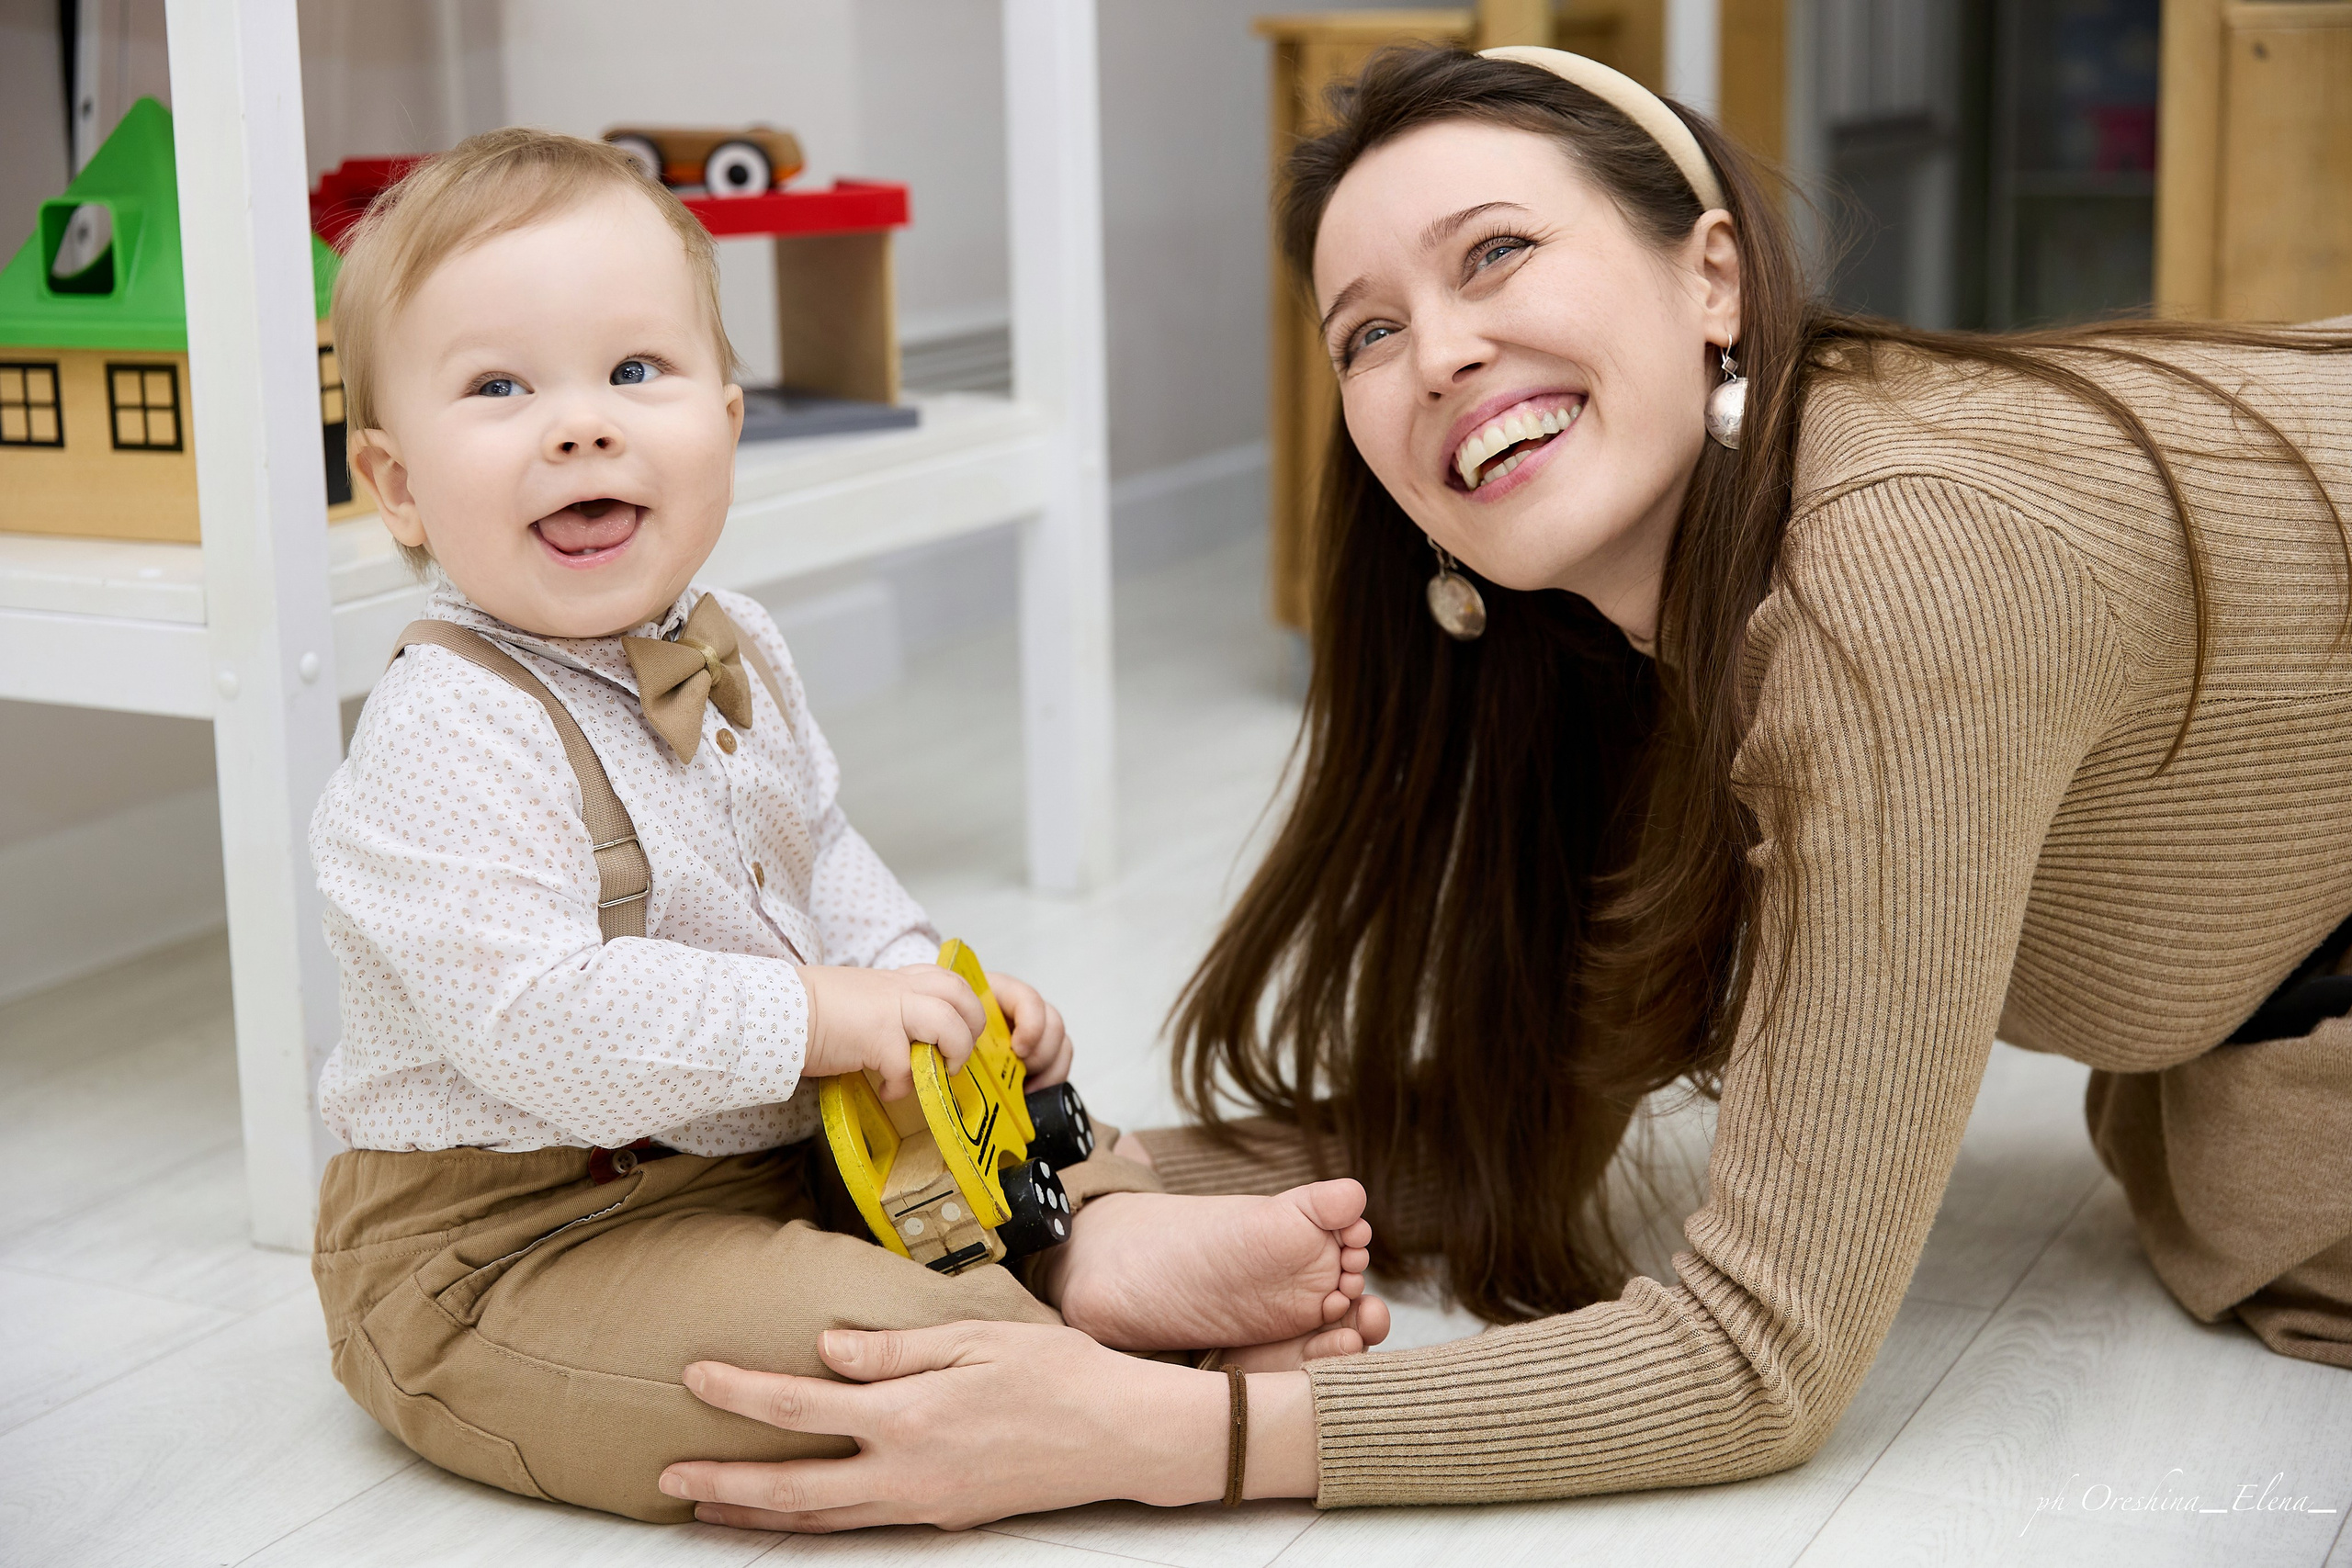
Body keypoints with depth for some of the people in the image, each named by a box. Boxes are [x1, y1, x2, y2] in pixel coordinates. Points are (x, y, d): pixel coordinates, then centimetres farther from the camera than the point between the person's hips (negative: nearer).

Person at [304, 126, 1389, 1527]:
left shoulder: (731, 652, 5)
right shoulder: (448, 738, -25)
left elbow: (818, 854, 20)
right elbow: (530, 1019, -32)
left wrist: (923, 978, 2)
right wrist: (813, 1017, -28)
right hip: (507, 1246, -9)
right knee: (827, 1336, -32)